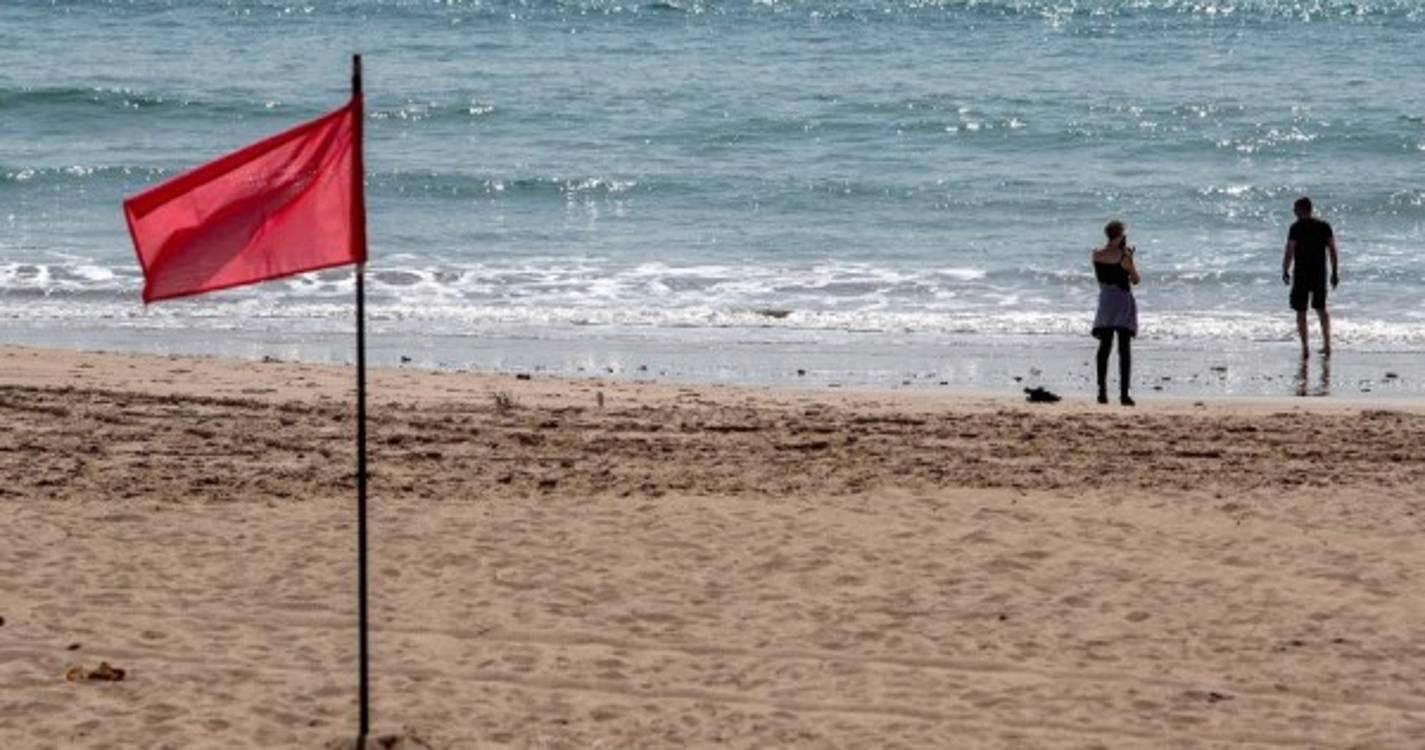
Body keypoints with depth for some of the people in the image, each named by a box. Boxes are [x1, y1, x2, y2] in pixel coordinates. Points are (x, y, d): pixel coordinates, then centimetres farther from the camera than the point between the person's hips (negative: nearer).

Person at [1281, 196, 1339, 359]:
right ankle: (1326, 344, 18)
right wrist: (1335, 272, 12)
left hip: (1302, 273, -5)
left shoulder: (1297, 228, -11)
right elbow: (1332, 250, 4)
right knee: (1321, 309, 19)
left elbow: (1289, 252, -13)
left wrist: (1285, 271, 0)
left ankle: (1305, 348, -2)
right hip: (1320, 273, 5)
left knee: (1301, 312, 2)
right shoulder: (1324, 226, 3)